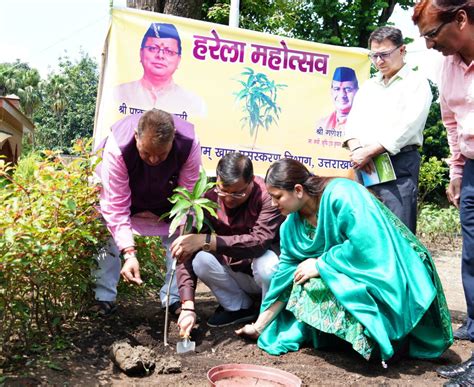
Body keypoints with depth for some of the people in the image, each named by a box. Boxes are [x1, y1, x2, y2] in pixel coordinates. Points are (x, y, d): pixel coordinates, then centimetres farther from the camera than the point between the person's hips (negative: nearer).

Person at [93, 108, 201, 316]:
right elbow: (116, 206, -40)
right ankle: (103, 298, 4)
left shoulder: (189, 145, -38)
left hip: (166, 199, 1)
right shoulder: (117, 147, -43)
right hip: (123, 193, -1)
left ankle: (176, 299, 3)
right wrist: (129, 253, -47)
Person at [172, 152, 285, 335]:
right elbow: (187, 253, -19)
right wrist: (188, 306, -29)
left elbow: (260, 241, -39)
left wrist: (206, 241, -41)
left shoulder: (268, 195, -26)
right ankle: (239, 307, 1)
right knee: (201, 260, -24)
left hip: (271, 275, -3)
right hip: (237, 275, 3)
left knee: (266, 262, -36)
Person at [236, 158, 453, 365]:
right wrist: (259, 327, 7)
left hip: (388, 276, -7)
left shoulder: (341, 195, -22)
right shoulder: (292, 225, 0)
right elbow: (284, 278, 5)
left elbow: (366, 244, -30)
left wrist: (320, 265, -19)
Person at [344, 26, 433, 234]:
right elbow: (353, 121, 11)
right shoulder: (368, 86, 21)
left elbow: (406, 127, -11)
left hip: (399, 163, -6)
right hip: (364, 164, 6)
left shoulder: (416, 83, 2)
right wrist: (357, 150, -9)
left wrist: (369, 152, -13)